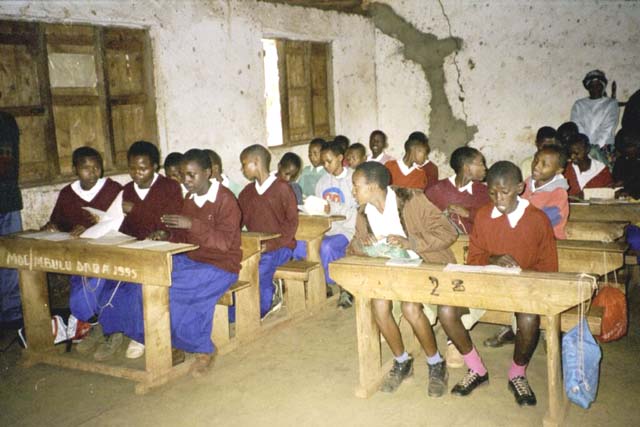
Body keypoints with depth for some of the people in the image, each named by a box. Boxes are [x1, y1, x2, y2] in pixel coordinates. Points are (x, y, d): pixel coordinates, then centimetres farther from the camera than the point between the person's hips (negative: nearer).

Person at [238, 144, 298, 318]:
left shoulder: (282, 188, -4)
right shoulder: (247, 192, 15)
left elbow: (292, 222, -7)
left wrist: (270, 244, -17)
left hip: (279, 247, -5)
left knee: (259, 268, -30)